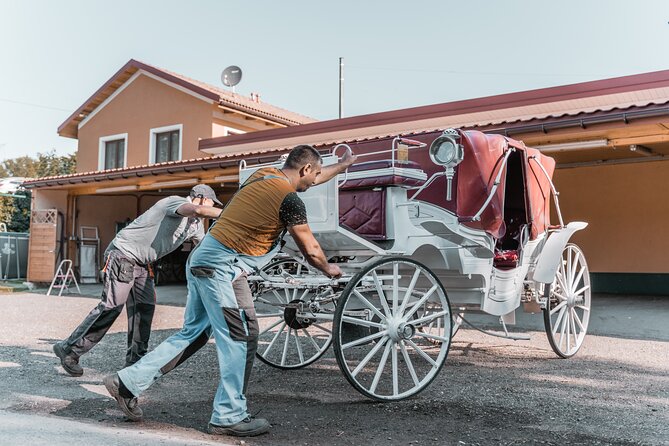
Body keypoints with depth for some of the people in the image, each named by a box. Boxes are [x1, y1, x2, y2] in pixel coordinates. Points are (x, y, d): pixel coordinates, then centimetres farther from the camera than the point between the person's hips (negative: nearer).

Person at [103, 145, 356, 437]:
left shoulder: (263, 174, 11)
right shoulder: (289, 199, -13)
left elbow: (307, 180, 30)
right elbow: (310, 250, -2)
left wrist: (343, 165, 41)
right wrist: (328, 269, 18)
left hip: (201, 260, 9)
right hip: (222, 268, -9)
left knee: (193, 334, 16)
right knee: (241, 338, 1)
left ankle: (127, 382, 20)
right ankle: (229, 417, 10)